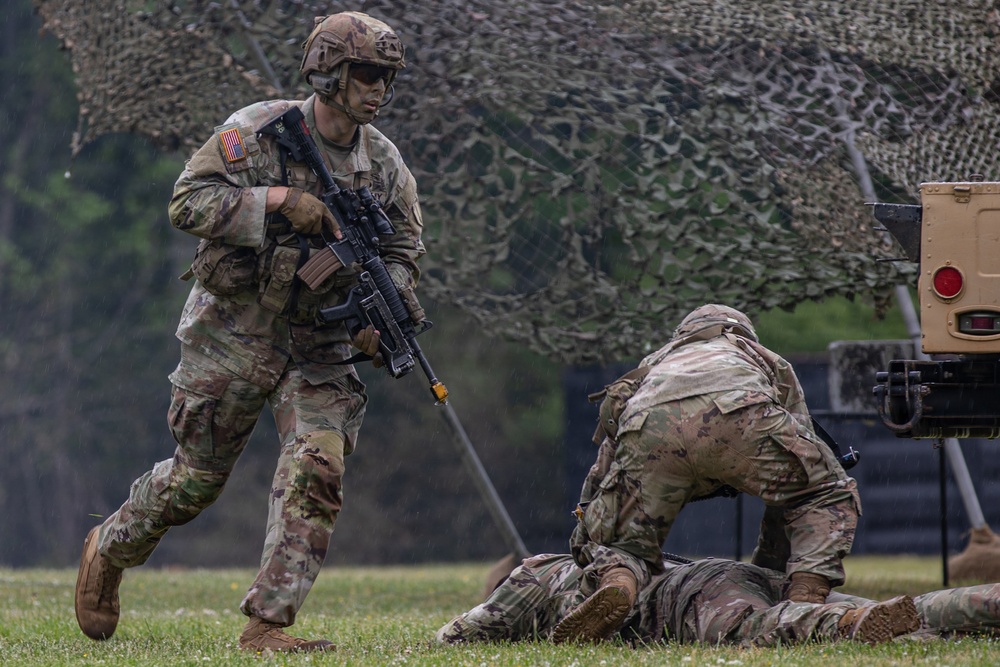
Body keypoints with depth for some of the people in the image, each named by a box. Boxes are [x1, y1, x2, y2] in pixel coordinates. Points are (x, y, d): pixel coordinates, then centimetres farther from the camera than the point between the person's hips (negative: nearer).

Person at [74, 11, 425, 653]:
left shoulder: (385, 163, 1)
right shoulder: (258, 131, -13)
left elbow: (403, 252, 7)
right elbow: (188, 202, -19)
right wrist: (279, 202, -29)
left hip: (319, 344, 4)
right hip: (233, 332, -4)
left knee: (317, 470, -16)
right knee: (197, 477, 7)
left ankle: (267, 623, -13)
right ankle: (109, 551, 35)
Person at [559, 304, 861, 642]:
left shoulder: (654, 365, 46)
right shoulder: (772, 364, 43)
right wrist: (766, 571, 48)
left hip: (646, 428, 1)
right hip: (735, 415, -1)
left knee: (624, 543, 19)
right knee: (829, 494, 21)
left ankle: (615, 584, -17)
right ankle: (805, 598, 0)